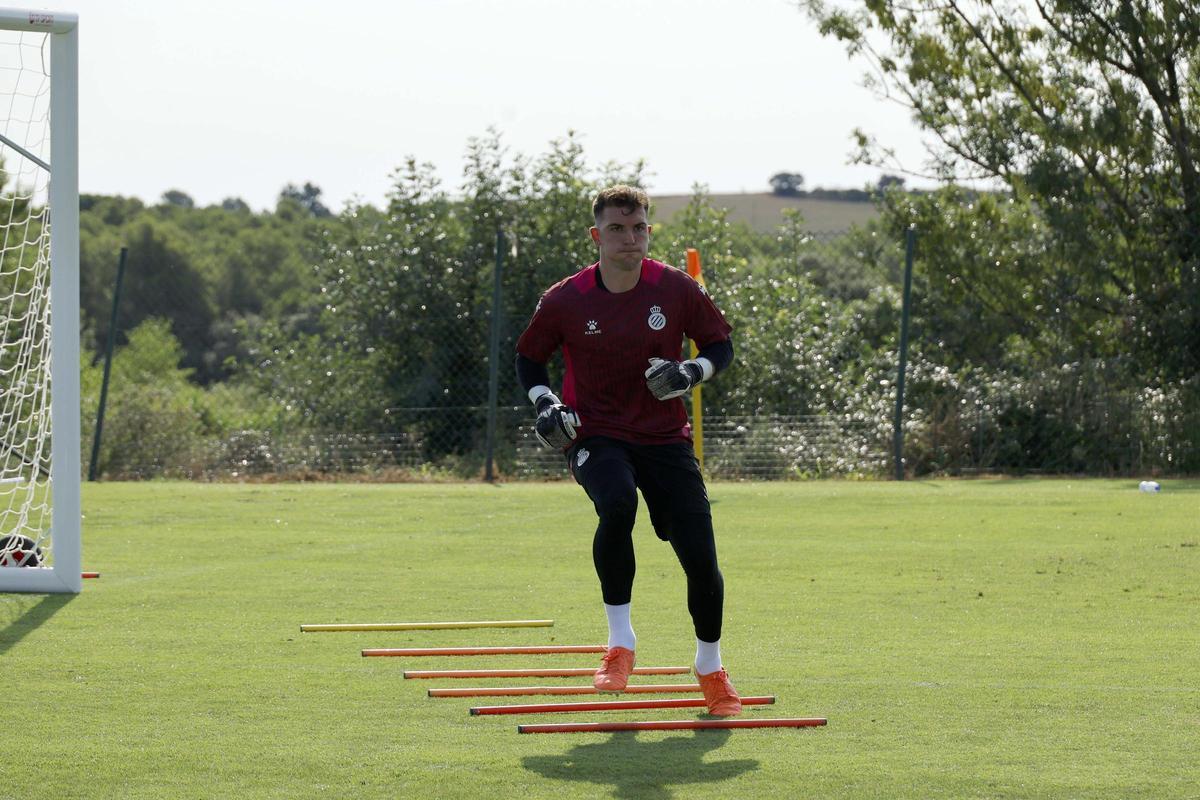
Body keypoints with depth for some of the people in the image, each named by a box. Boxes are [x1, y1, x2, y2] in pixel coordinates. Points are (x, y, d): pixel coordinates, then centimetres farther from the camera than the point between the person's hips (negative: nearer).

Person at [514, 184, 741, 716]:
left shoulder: (677, 289, -5)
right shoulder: (565, 301, -6)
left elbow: (720, 344, 8)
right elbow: (529, 359, 10)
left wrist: (691, 373, -13)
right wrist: (544, 403, -8)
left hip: (665, 437, 2)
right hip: (596, 435, -2)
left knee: (700, 557, -6)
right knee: (617, 503, -35)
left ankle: (711, 669, 20)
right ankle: (620, 643, -19)